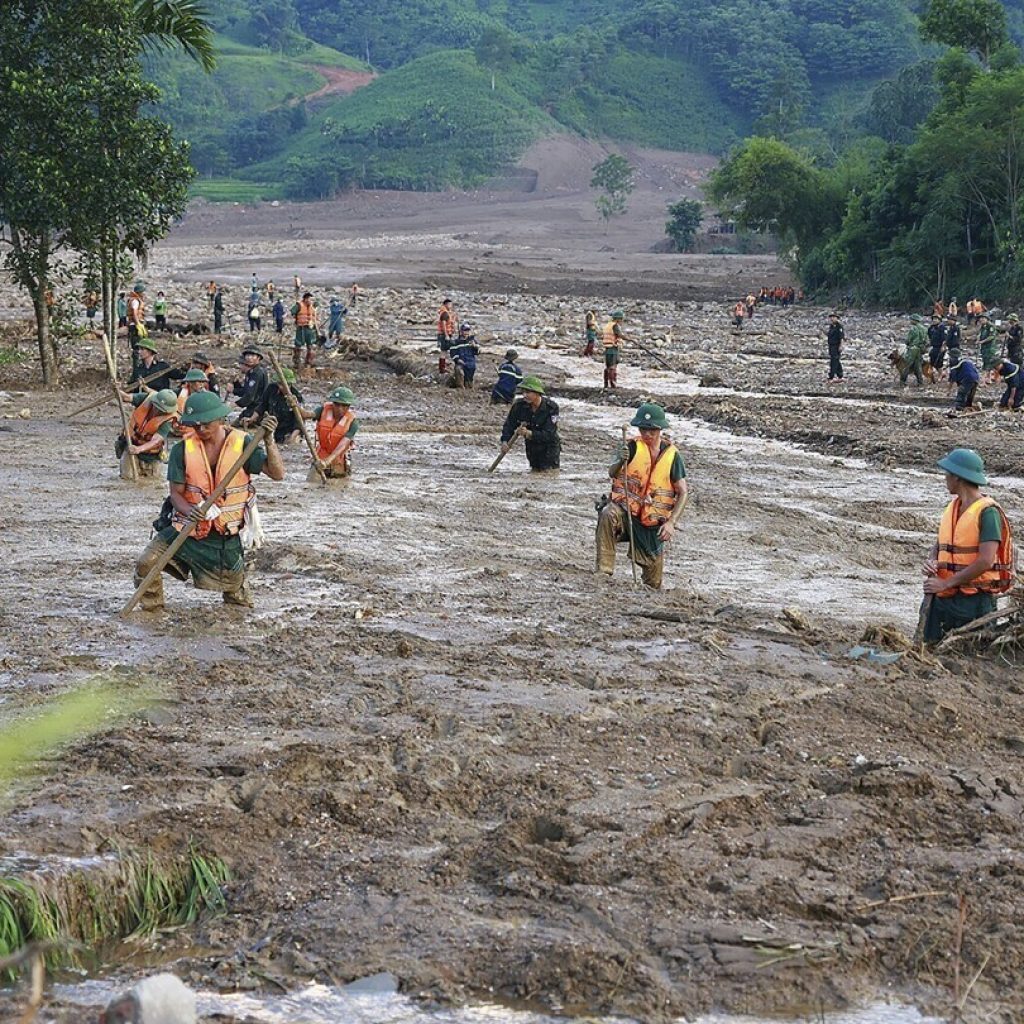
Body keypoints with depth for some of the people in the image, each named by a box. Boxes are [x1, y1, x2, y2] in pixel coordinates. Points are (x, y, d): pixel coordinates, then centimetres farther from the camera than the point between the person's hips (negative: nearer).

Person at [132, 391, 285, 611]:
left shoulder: (242, 444, -10)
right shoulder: (183, 449, -7)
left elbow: (277, 474, -18)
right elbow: (176, 492, -7)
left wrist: (269, 442, -34)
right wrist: (188, 510, -30)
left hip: (226, 534, -1)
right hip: (187, 527, 1)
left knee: (237, 592, 9)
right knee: (146, 564, -14)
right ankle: (152, 609, 10)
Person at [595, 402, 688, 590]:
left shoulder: (671, 454, 0)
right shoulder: (632, 447, -5)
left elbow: (683, 493, 1)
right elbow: (612, 473, -20)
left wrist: (671, 522, -11)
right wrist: (620, 462, -43)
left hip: (653, 522, 2)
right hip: (626, 509, -1)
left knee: (653, 584, 5)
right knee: (608, 515, -38)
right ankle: (604, 571, -34)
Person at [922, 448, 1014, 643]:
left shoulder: (987, 512, -11)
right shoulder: (952, 507, 13)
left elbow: (985, 561, -19)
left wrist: (946, 583, -17)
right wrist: (932, 562, -3)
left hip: (974, 599, -7)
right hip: (943, 597, 7)